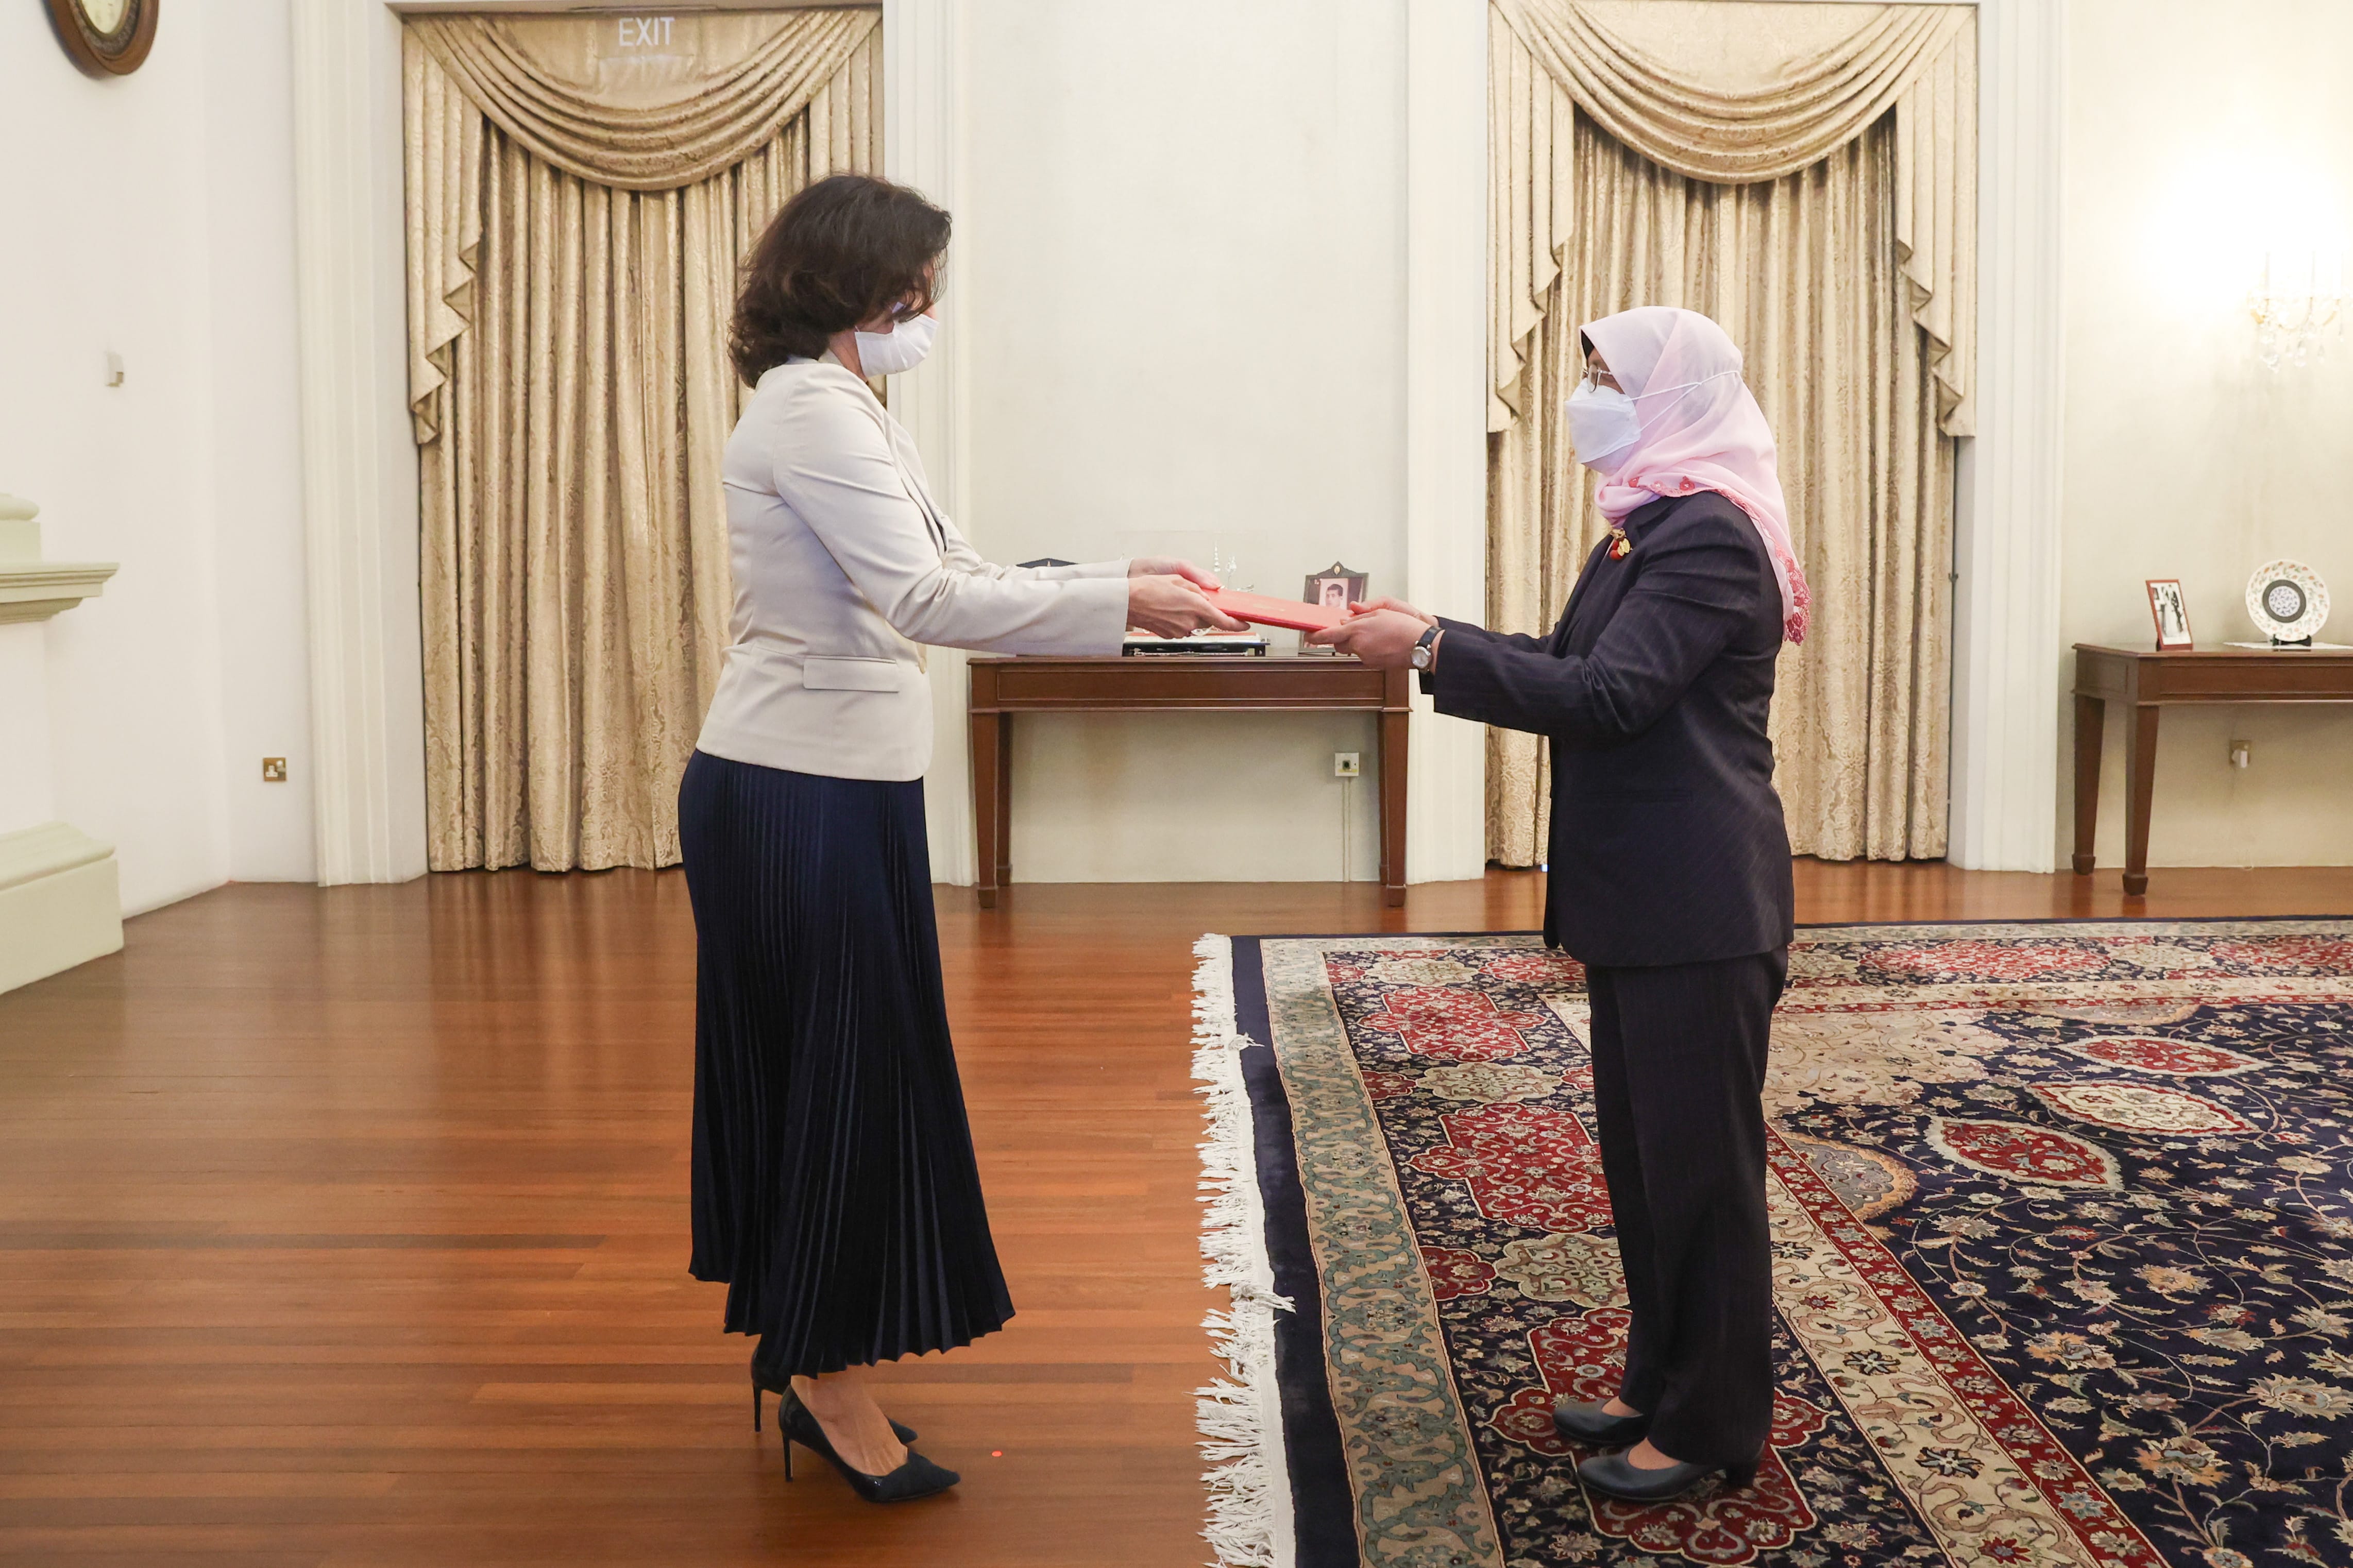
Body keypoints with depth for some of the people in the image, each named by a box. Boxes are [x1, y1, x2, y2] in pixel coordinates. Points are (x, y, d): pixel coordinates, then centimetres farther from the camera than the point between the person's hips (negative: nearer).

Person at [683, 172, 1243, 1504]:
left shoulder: (844, 411, 17)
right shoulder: (813, 413, -15)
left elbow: (947, 580, 14)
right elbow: (929, 599, -24)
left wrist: (1129, 580, 7)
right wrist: (1120, 603, -24)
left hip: (825, 786, 10)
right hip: (808, 795, -10)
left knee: (819, 1067, 15)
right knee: (847, 1068, -1)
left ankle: (799, 1345, 28)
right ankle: (827, 1380, 13)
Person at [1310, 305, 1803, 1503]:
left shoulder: (1711, 532, -16)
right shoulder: (1651, 527, 15)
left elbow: (1607, 695, -24)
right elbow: (1573, 666, 16)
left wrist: (1431, 652, -23)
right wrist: (1429, 635, 6)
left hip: (1697, 909, -10)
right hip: (1641, 898, 10)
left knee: (1700, 1160, 1)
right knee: (1641, 1149, 16)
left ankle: (1709, 1427, 15)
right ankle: (1659, 1384, 30)